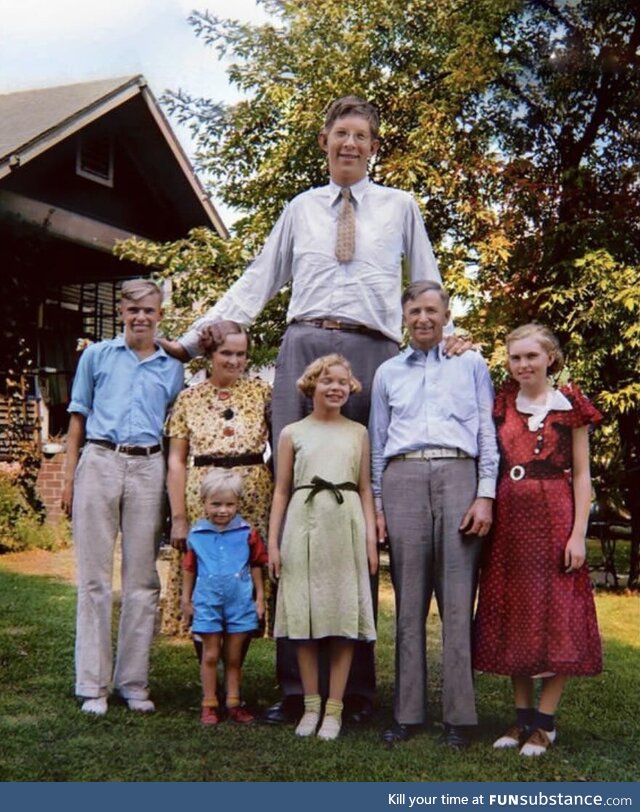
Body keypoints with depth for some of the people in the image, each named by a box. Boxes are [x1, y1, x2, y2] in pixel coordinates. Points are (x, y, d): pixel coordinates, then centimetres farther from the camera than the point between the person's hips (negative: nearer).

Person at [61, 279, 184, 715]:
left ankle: (134, 682, 13)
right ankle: (93, 684, 7)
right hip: (100, 462, -1)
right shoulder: (97, 356, 11)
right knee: (94, 578, 0)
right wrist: (70, 478, 2)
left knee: (143, 580, 3)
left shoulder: (172, 367, 13)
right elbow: (78, 419, 10)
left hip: (148, 469, 1)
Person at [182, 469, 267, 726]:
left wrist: (260, 598, 5)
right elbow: (189, 569, 7)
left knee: (234, 657, 10)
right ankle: (209, 705, 15)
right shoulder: (196, 534, -1)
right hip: (208, 604, 0)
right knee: (210, 656, 7)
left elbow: (256, 567, 4)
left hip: (240, 604, 0)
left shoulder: (247, 533, -4)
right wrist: (186, 600, 10)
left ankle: (234, 703, 18)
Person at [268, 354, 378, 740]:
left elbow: (365, 489, 11)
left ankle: (334, 708, 8)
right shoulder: (293, 433, 9)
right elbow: (281, 491, 9)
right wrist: (273, 541, 3)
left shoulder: (358, 433, 11)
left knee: (344, 619, 0)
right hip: (304, 525, 0)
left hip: (346, 528, 0)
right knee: (304, 618, 2)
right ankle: (311, 704, 14)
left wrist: (371, 538, 3)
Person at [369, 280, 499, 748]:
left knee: (458, 600, -5)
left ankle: (459, 716, -1)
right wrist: (375, 505, 10)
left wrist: (486, 496, -2)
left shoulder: (472, 364, 15)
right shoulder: (389, 373, 20)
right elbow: (378, 442, 18)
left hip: (458, 476, -1)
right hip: (403, 480, 2)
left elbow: (488, 432, 9)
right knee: (409, 601, 0)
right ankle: (408, 713, 4)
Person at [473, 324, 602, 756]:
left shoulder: (570, 406, 1)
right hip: (509, 518, 4)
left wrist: (578, 533, -9)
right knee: (513, 617, 7)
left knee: (557, 619, -1)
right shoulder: (502, 405, 10)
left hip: (554, 517, -4)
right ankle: (523, 716, 18)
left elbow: (581, 475, 0)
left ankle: (545, 722, 8)